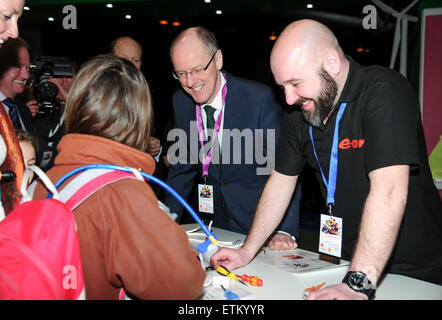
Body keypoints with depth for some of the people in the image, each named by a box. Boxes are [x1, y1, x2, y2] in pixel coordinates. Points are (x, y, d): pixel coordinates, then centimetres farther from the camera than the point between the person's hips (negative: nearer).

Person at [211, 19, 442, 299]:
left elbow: (389, 190, -29)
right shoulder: (299, 113, 2)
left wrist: (357, 286, -34)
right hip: (349, 261, 5)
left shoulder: (385, 91, -20)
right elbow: (282, 181, 8)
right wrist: (247, 252, 1)